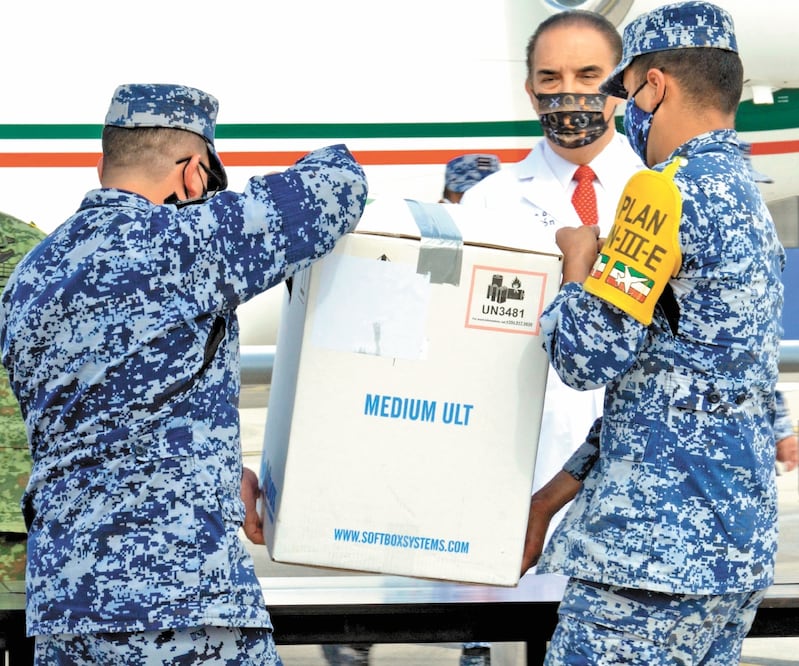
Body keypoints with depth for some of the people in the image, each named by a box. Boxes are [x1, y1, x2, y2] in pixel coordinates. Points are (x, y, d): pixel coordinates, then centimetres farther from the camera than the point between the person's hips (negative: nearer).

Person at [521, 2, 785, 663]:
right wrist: (554, 496, 22)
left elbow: (591, 355, -14)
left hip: (655, 542, -9)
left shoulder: (669, 192, -12)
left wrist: (579, 261, 5)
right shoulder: (749, 200, 18)